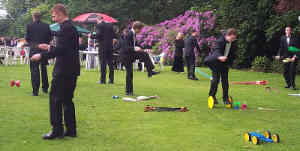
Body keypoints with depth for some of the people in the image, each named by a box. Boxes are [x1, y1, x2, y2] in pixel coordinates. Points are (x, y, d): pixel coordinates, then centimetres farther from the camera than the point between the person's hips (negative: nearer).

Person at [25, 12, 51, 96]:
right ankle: (45, 88, 23)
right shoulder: (46, 26, 1)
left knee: (34, 70, 0)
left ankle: (35, 91, -4)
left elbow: (27, 38, 0)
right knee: (44, 68, 17)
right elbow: (50, 38, 4)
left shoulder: (29, 26, -5)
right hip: (44, 49, 3)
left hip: (34, 49, -3)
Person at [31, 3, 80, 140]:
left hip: (64, 71, -10)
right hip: (72, 69, 10)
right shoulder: (72, 27, 16)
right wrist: (50, 48, 26)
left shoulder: (65, 28, -15)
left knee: (55, 99, -3)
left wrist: (42, 56, -16)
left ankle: (57, 130, 0)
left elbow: (60, 50, -22)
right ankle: (71, 130, 17)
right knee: (67, 100, 14)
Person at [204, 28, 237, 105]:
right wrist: (220, 57, -56)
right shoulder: (220, 41, -21)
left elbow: (231, 54, 11)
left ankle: (225, 99, 11)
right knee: (216, 79, -7)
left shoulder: (232, 44, -2)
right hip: (216, 63, -5)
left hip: (225, 64, 5)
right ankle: (212, 96, 10)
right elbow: (217, 51, -36)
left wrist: (229, 63, 3)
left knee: (225, 81, 4)